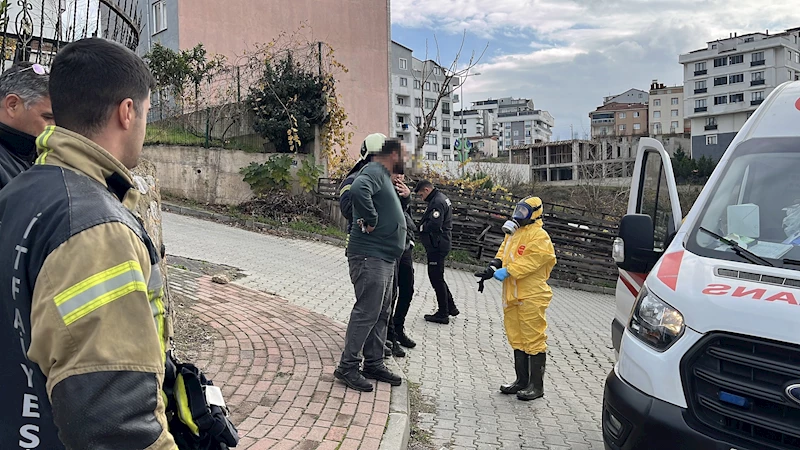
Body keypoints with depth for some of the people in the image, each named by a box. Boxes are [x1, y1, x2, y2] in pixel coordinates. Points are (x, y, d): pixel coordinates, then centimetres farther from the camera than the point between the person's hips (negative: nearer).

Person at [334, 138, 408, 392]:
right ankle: (347, 367, 2)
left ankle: (374, 364, 25)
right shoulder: (374, 172, -12)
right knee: (366, 312, -7)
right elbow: (358, 190, -34)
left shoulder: (383, 176, 21)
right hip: (370, 257, -11)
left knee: (381, 314, 15)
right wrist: (370, 220, -25)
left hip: (384, 259, 11)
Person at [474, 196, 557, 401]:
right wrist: (494, 266, -4)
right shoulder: (512, 233, 16)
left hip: (531, 296, -9)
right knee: (516, 338, 15)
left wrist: (507, 271, -24)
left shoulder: (539, 236, -12)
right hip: (512, 295, 9)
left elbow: (530, 261, -21)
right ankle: (522, 380, 27)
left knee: (534, 340, -2)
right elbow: (503, 252, 15)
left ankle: (536, 385, 7)